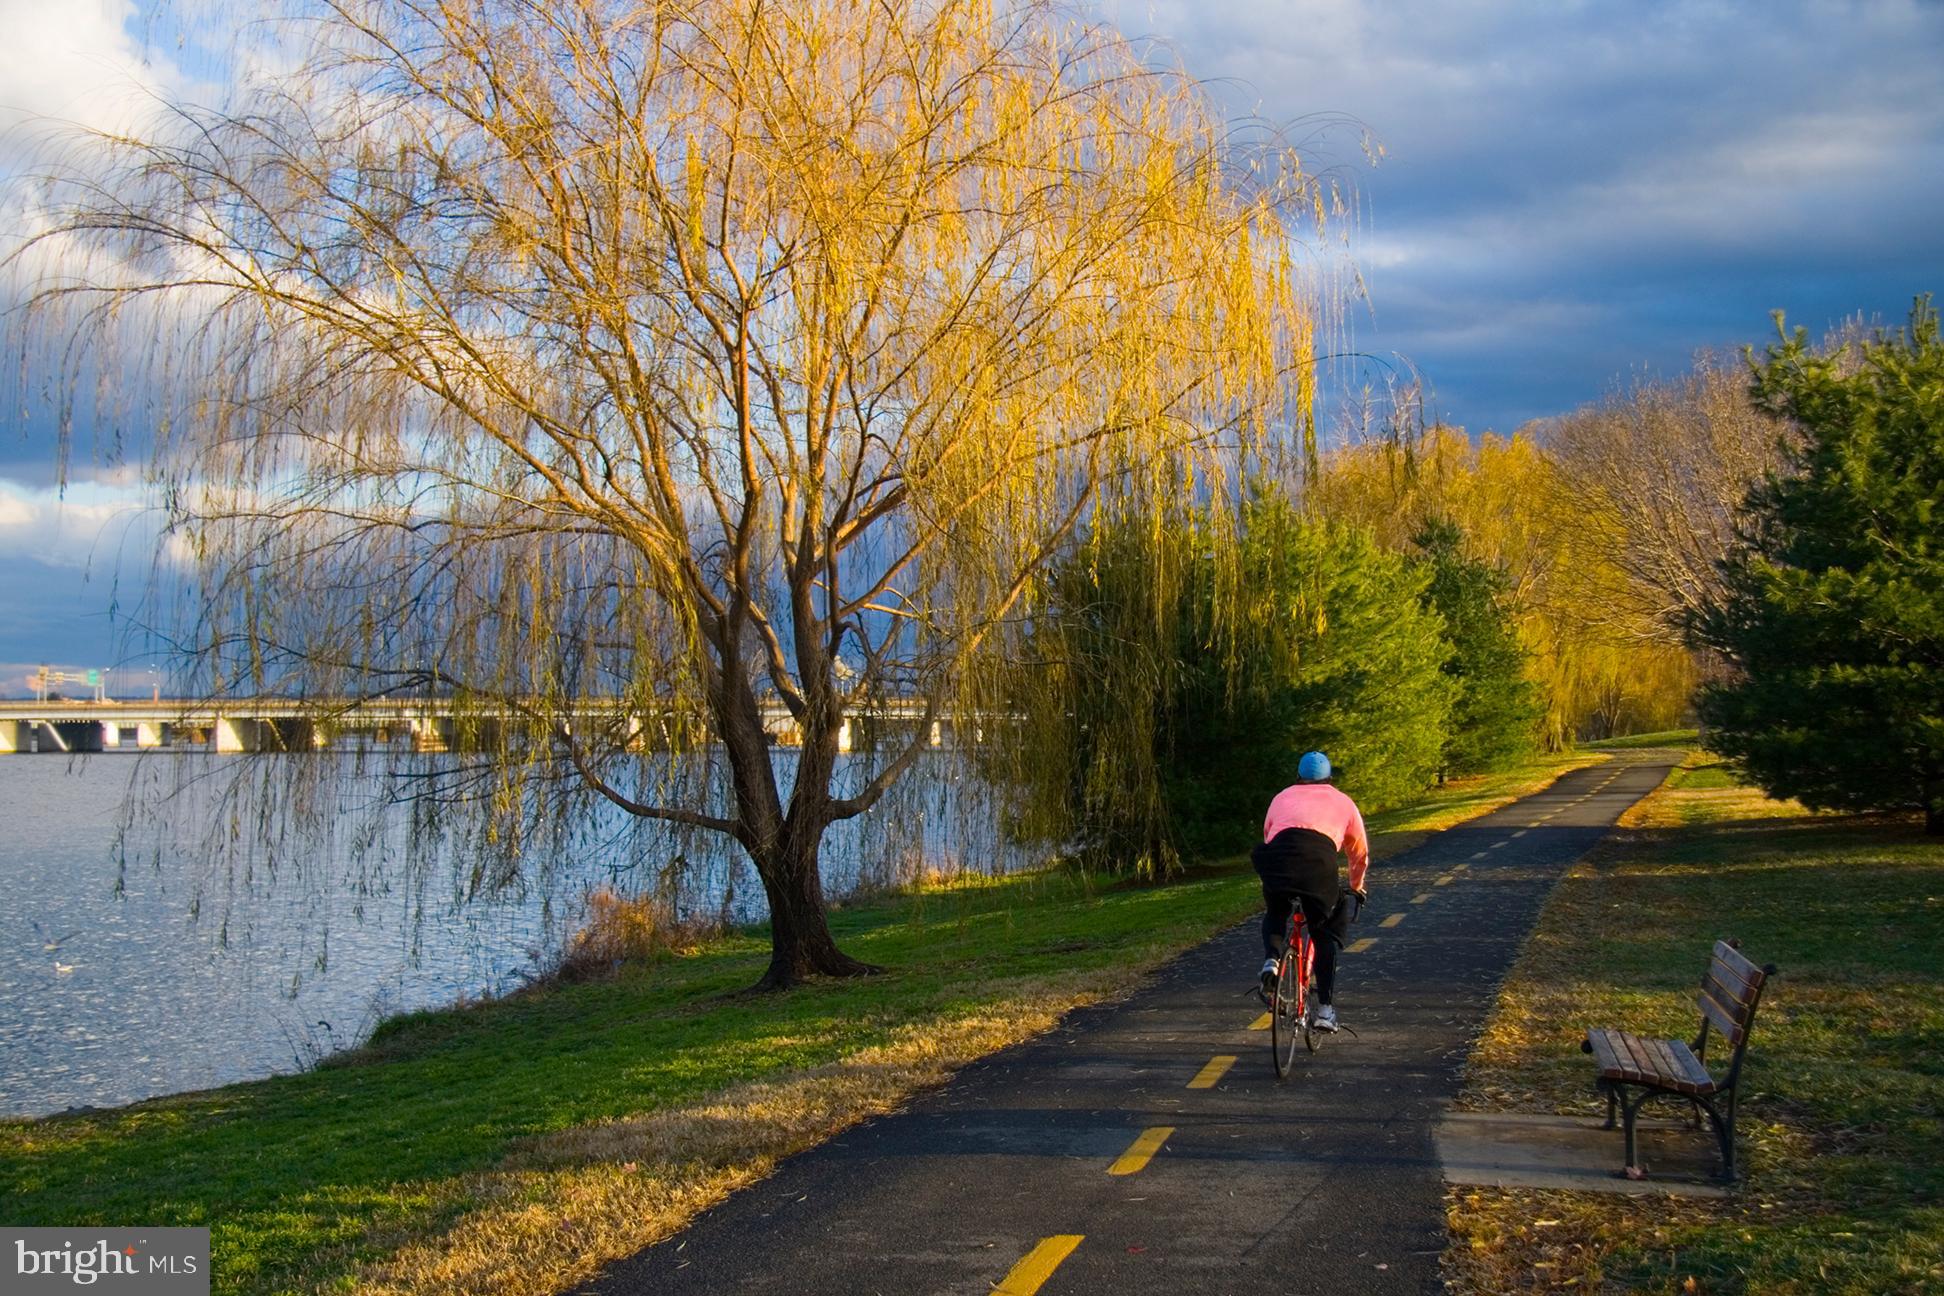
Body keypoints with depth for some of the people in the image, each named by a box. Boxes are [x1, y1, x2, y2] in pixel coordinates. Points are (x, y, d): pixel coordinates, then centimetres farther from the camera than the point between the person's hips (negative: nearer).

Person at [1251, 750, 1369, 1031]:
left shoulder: (1282, 797, 35)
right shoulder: (1343, 802, 32)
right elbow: (1360, 853, 40)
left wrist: (1278, 877, 57)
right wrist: (1356, 887, 58)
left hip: (1278, 853, 1)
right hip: (1320, 858, -1)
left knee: (1275, 912, 29)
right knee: (1326, 934, 16)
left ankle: (1271, 959, 1)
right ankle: (1326, 1008, 7)